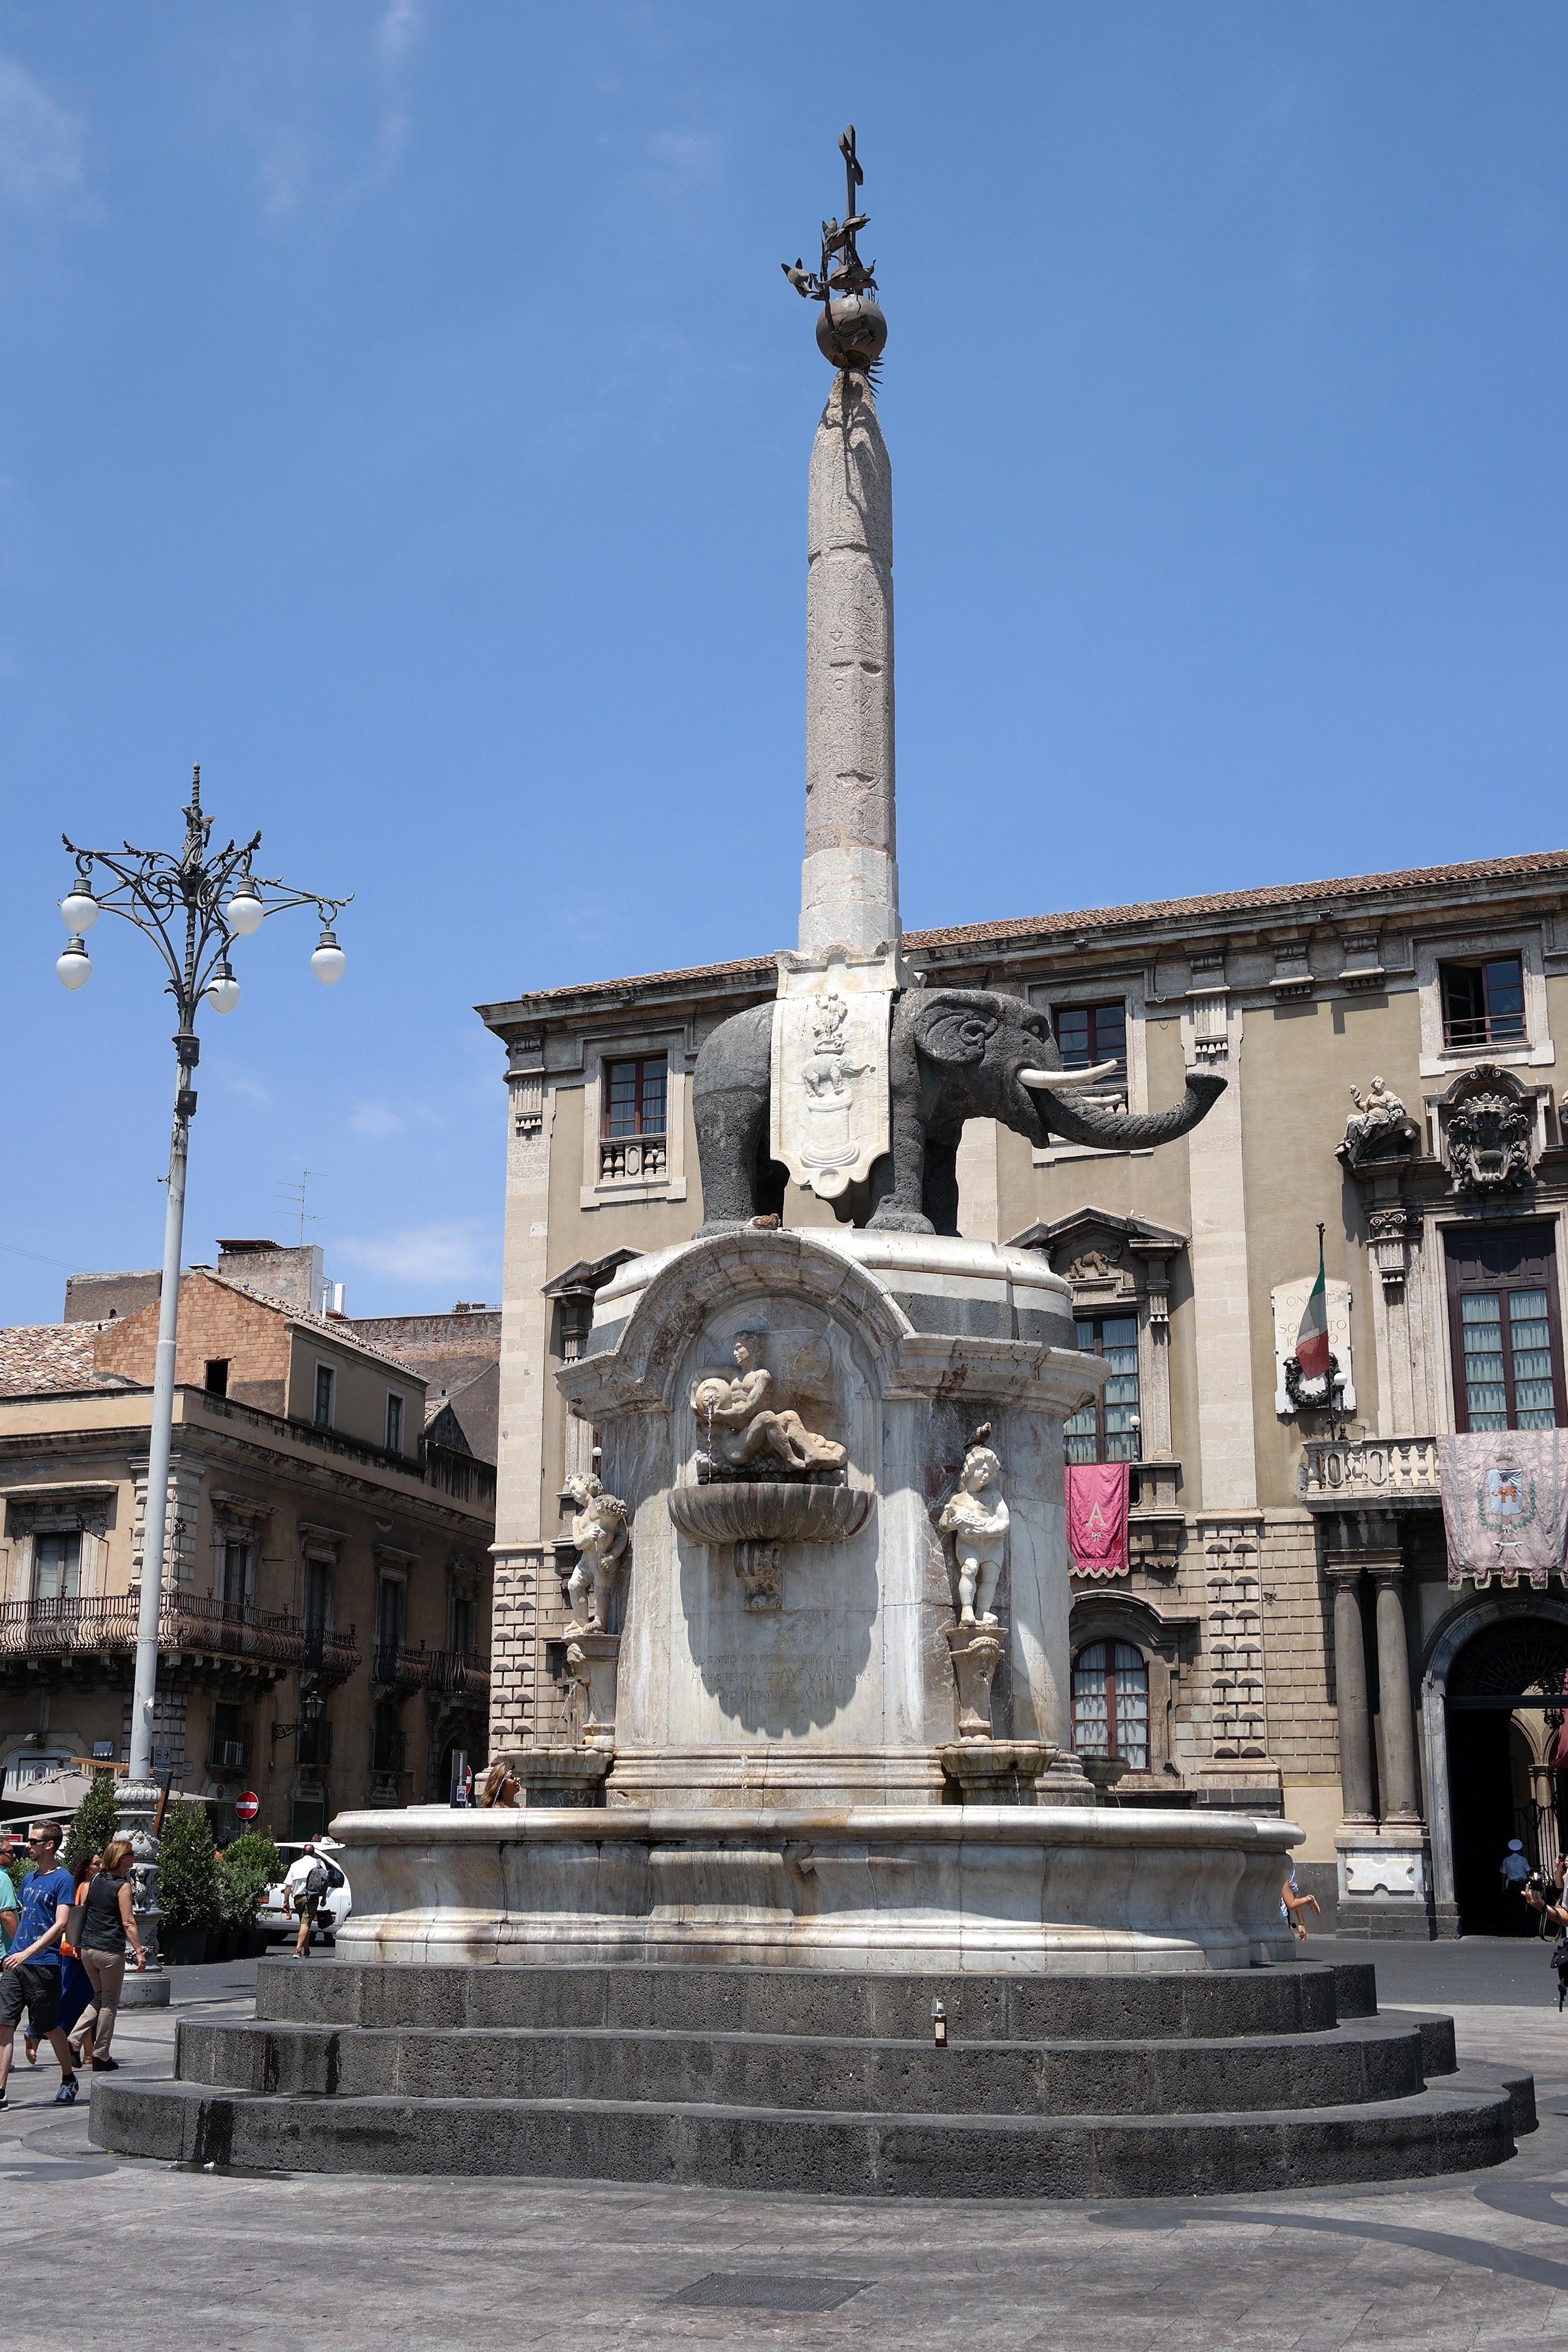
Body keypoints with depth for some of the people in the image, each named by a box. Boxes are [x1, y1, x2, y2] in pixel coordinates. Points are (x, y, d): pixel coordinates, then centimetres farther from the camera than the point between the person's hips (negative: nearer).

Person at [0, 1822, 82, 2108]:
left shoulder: (63, 1880, -9)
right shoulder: (29, 1880, 14)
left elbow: (60, 1925, -17)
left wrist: (27, 1953, -25)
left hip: (43, 1965, -6)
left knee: (49, 2027, 6)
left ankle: (69, 2079, 26)